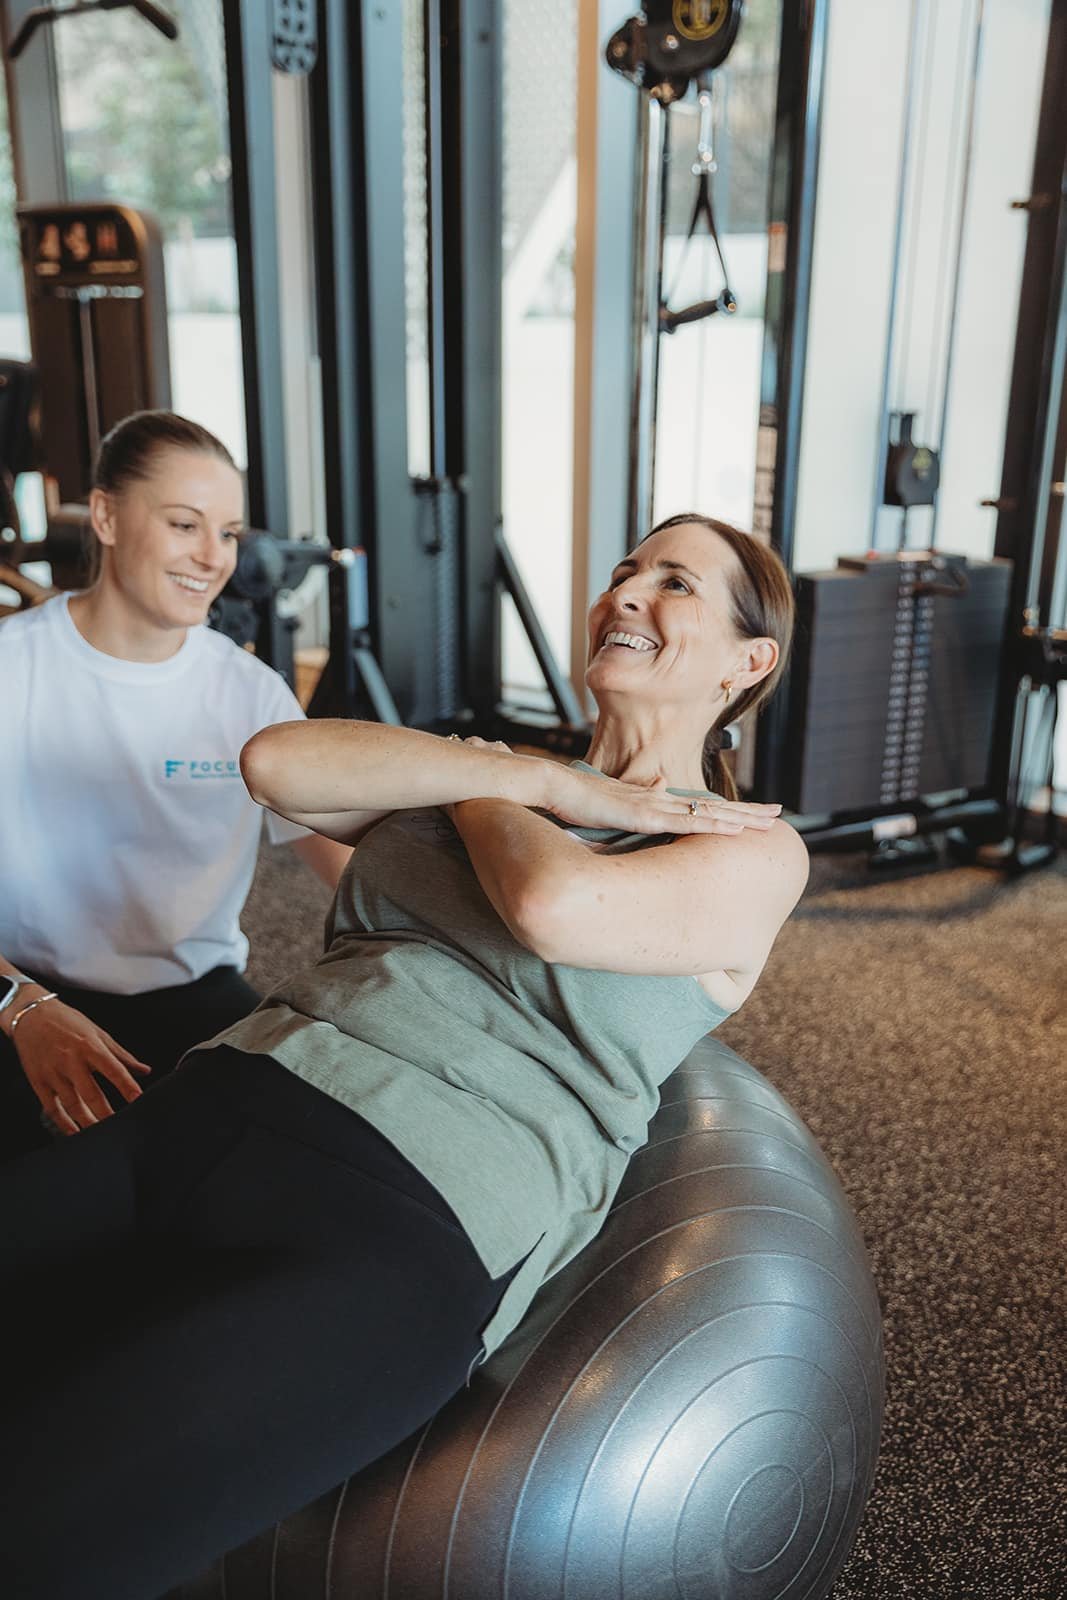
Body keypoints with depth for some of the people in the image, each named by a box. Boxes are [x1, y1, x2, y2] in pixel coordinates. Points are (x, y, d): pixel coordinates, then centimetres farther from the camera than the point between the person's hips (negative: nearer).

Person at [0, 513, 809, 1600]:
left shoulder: (753, 851, 5)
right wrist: (550, 782, 0)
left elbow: (552, 906, -17)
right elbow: (277, 764, 4)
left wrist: (472, 786, 5)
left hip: (404, 1226, -6)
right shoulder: (504, 787, 20)